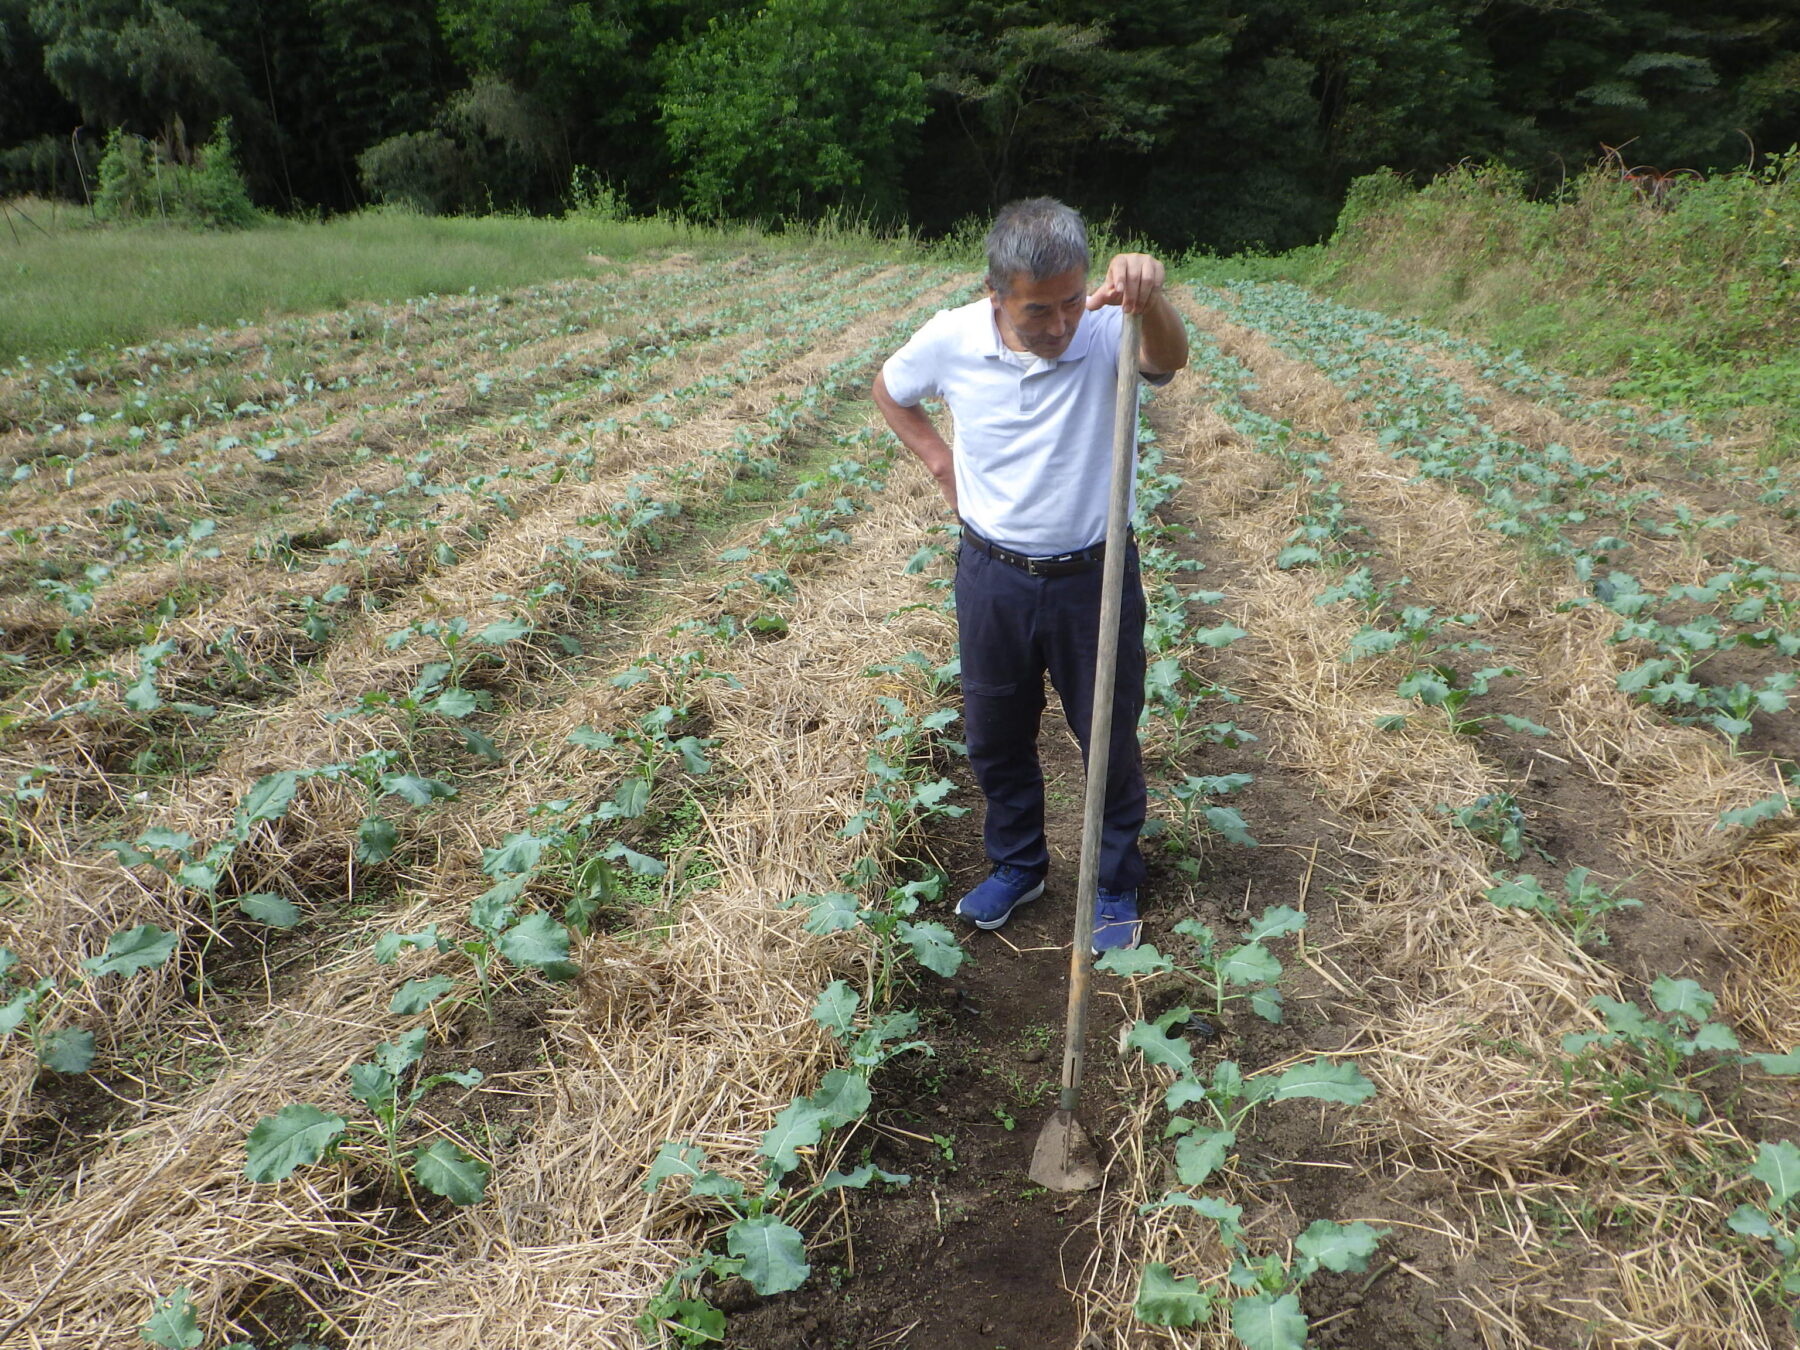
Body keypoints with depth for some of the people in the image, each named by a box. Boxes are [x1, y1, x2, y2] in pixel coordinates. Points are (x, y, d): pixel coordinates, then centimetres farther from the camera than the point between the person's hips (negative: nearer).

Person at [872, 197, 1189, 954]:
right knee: (995, 735, 18)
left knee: (1110, 740, 12)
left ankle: (1116, 889, 35)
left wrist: (1148, 299, -64)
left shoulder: (1108, 334, -20)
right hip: (992, 574, 3)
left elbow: (1168, 358, -43)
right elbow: (889, 390, 9)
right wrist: (941, 463, -1)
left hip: (1093, 576, -2)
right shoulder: (952, 339, -12)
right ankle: (1017, 867, 43)